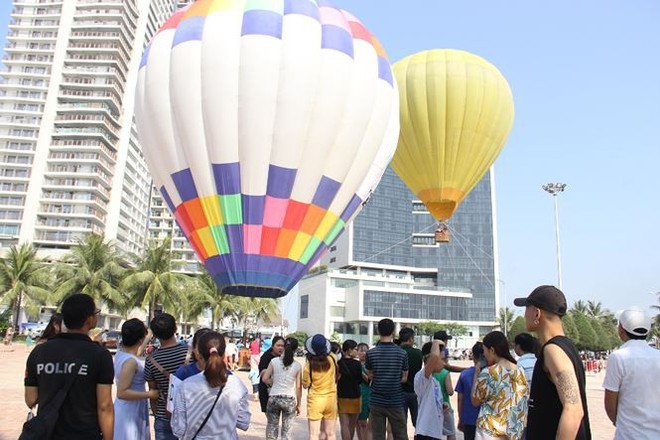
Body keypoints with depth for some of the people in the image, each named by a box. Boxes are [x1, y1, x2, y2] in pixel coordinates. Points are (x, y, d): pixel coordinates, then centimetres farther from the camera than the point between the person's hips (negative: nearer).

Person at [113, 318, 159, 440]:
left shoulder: (121, 354, 0)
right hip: (130, 413, -9)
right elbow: (122, 392, -28)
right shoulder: (130, 361, -26)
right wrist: (149, 394, -23)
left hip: (129, 410, 9)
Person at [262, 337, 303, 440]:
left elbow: (265, 379, -6)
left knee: (271, 429, 13)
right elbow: (298, 387, -1)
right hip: (290, 400, 0)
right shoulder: (297, 366, -4)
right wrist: (298, 404, 8)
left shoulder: (274, 361, -4)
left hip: (274, 398, 1)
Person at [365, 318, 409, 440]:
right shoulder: (402, 353, -5)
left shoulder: (371, 353, -6)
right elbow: (404, 378, 3)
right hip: (396, 402, 0)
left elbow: (370, 376, 5)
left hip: (377, 401, 0)